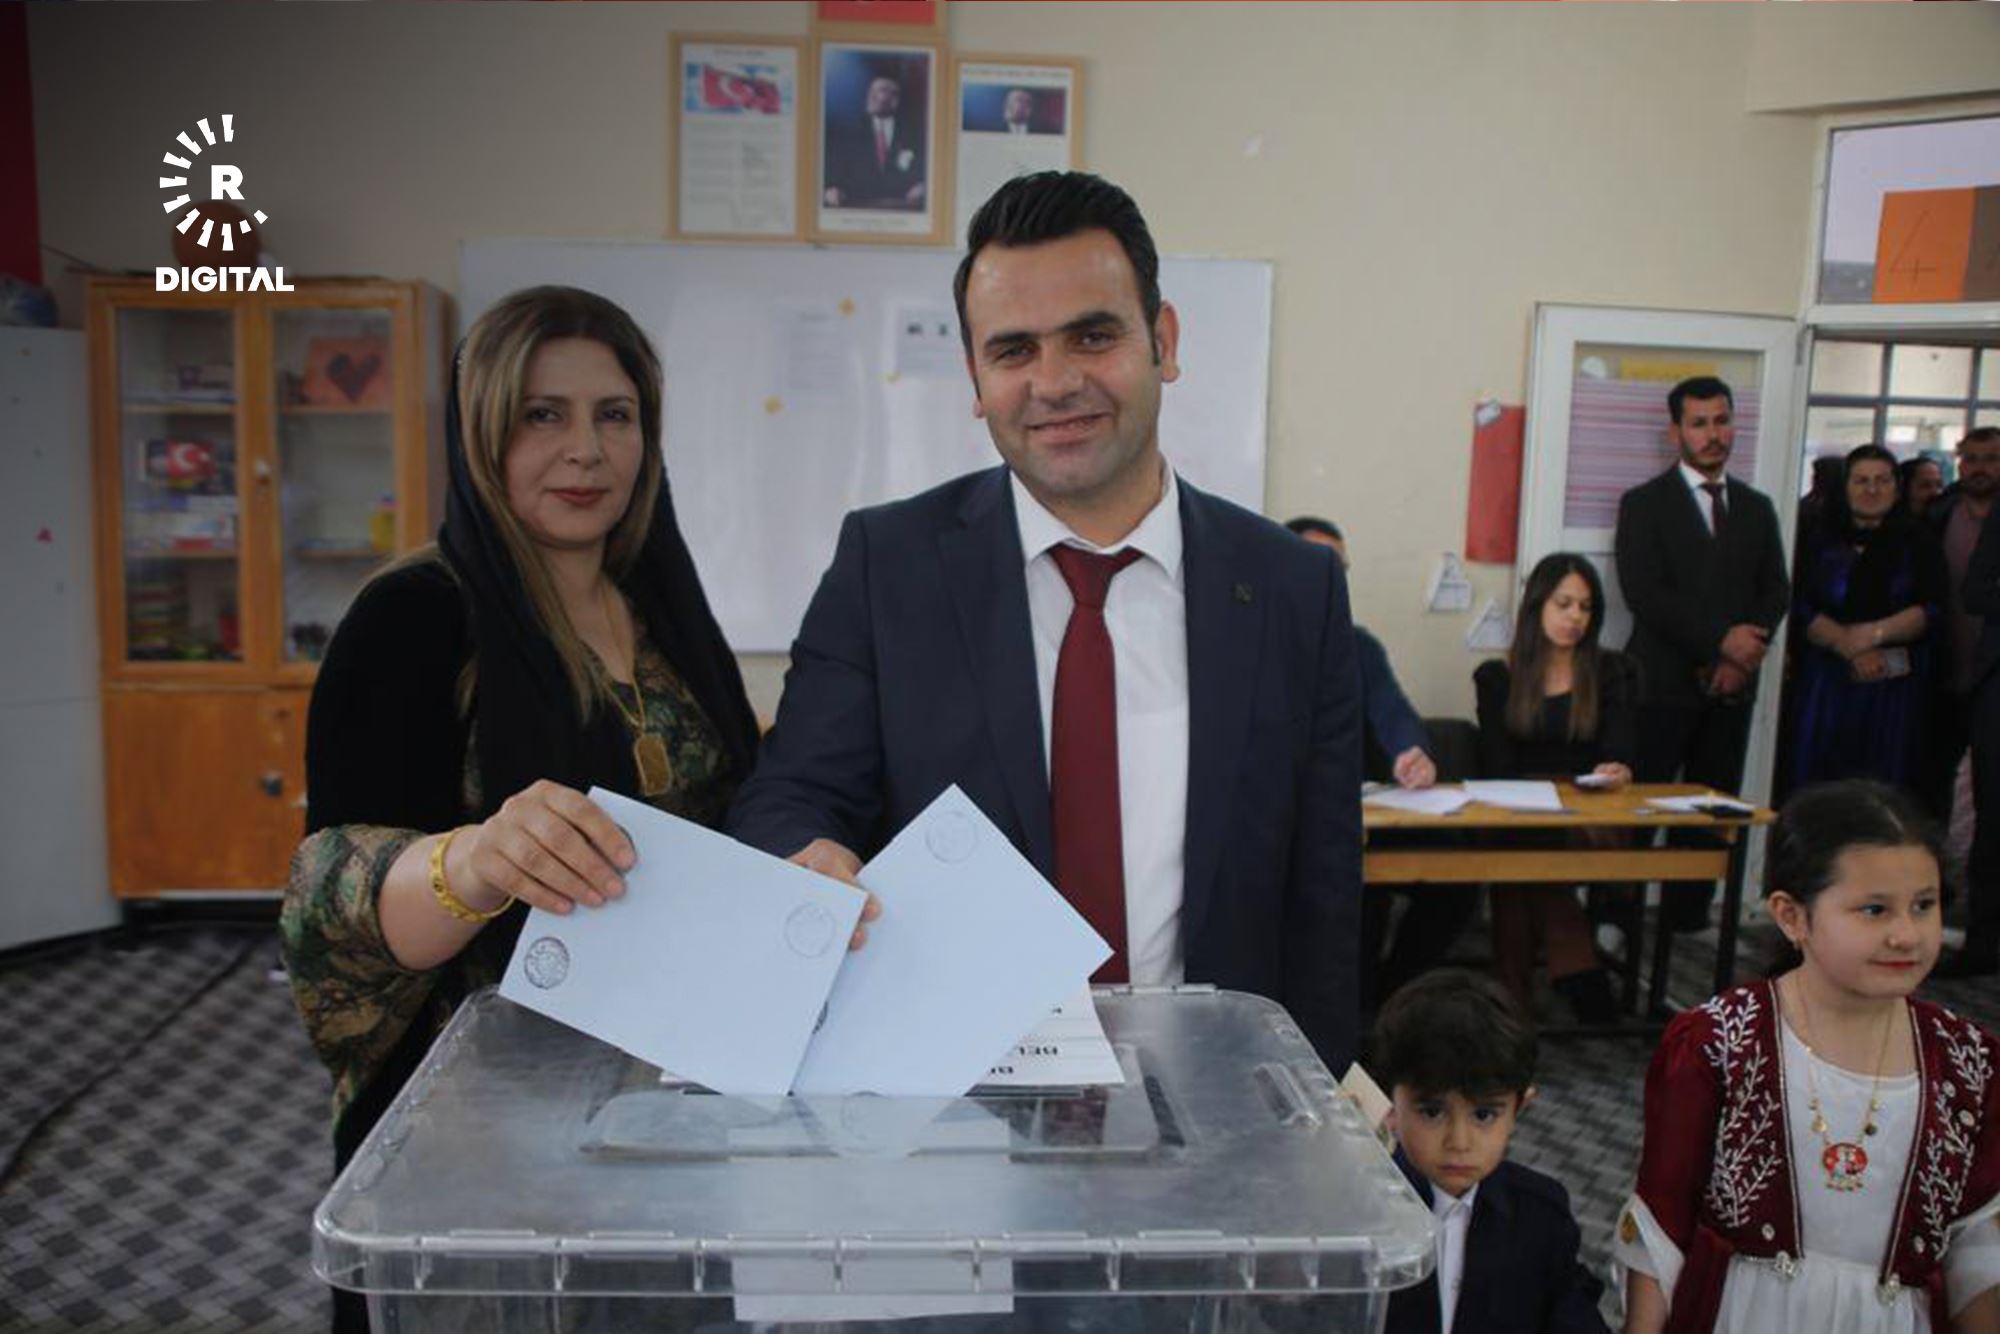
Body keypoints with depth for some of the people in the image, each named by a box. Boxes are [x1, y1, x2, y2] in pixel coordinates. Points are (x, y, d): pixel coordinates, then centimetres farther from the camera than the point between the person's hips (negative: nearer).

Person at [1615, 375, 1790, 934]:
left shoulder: (1757, 507, 16)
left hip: (1730, 684, 4)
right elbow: (1643, 593, -9)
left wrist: (1743, 655, -6)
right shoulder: (1644, 503, 1)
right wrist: (1721, 639, -15)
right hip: (1663, 682, -4)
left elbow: (1776, 592, 11)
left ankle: (1688, 919, 13)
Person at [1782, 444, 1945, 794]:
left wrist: (1876, 633, -15)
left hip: (1895, 689, 0)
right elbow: (1801, 609, -3)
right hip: (1825, 684, 0)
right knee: (1813, 787, -3)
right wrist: (1847, 645, -15)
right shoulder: (1820, 541, 7)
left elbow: (1931, 608, -2)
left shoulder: (1916, 542, 9)